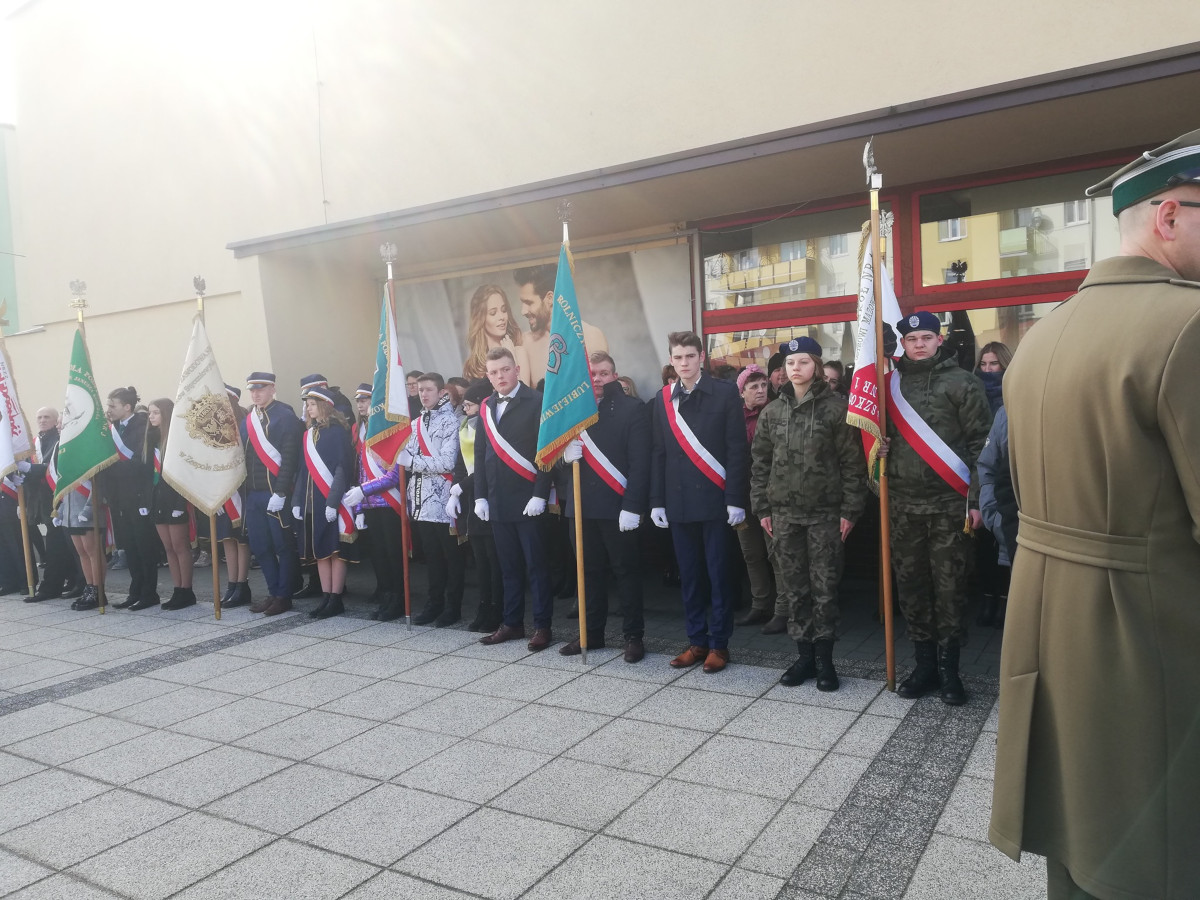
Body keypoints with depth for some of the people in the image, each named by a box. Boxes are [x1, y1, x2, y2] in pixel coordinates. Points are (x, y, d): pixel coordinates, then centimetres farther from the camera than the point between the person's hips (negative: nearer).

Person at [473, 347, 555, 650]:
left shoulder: (536, 402, -7)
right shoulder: (486, 407, 12)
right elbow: (481, 454, 14)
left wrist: (540, 495, -17)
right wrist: (480, 496, 9)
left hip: (527, 499, -6)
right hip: (497, 501, 6)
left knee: (536, 565, 2)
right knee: (509, 566, 13)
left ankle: (542, 626, 11)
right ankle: (512, 623, 23)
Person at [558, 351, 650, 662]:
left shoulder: (632, 408, -5)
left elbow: (640, 462, -10)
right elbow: (559, 452, 15)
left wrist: (632, 506, -17)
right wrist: (566, 452, -9)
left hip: (618, 505, -5)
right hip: (582, 504, 5)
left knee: (627, 572, 4)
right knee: (590, 571, 13)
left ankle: (634, 636, 14)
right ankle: (592, 633, 25)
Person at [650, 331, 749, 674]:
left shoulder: (725, 393, -2)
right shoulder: (663, 399, 9)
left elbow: (737, 449, -5)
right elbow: (659, 453, 10)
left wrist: (735, 499, -10)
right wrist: (657, 501, 6)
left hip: (714, 499, -4)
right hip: (678, 501, 4)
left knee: (719, 574, 4)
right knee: (689, 575, 10)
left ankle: (719, 643, 15)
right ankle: (697, 641, 21)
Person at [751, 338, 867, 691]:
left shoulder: (836, 407, -3)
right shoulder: (772, 411, 8)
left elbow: (852, 462, -5)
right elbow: (759, 462, 10)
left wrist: (850, 509, -9)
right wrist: (761, 507, 6)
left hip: (825, 512, -3)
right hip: (784, 512, 4)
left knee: (824, 587, 2)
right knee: (793, 587, 7)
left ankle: (824, 658, 15)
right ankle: (804, 654, 19)